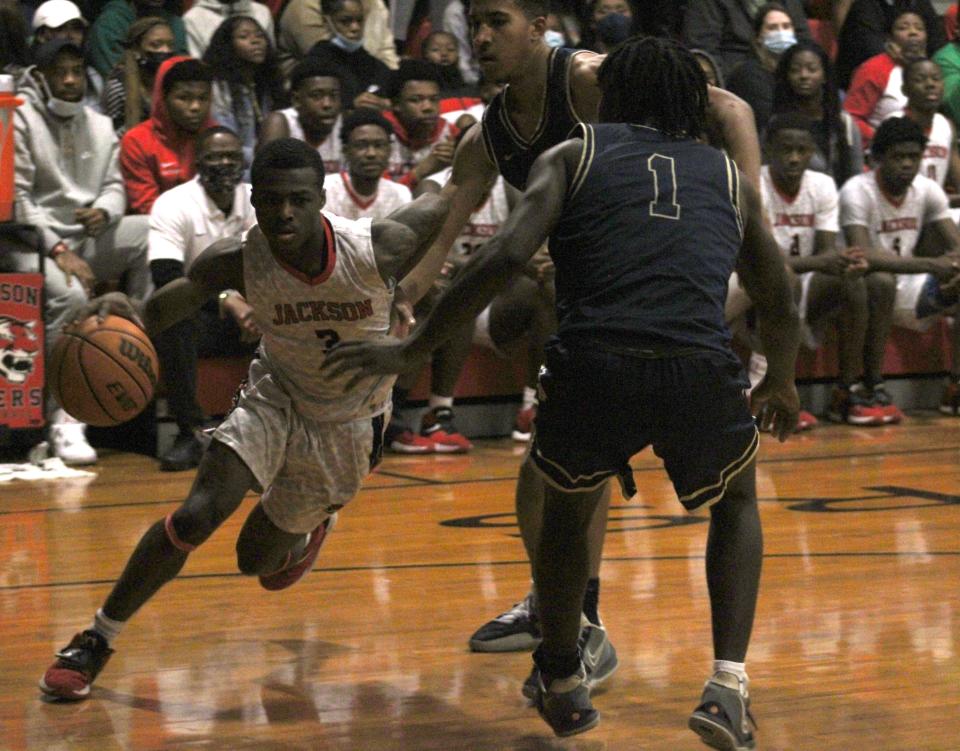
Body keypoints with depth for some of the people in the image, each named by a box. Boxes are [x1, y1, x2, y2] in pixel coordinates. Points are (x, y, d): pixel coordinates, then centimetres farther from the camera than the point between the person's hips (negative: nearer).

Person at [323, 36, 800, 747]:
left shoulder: (573, 155, 18)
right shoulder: (728, 173, 25)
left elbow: (506, 256, 2)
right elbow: (780, 307, 30)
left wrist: (411, 350, 6)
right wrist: (781, 385, 50)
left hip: (593, 366, -1)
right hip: (701, 370, 1)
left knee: (568, 507, 32)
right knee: (737, 502, 31)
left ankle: (564, 686, 36)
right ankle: (727, 688, 15)